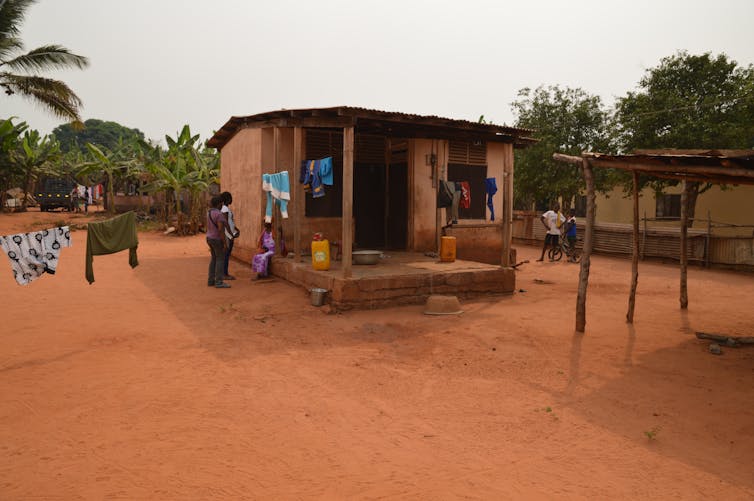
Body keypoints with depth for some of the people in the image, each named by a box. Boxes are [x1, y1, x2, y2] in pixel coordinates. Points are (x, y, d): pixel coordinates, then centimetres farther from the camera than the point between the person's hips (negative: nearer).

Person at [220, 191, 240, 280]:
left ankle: (225, 273, 16)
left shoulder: (226, 208, 17)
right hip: (227, 235, -10)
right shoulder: (224, 209, -15)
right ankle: (224, 275, -2)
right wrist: (231, 235, -23)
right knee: (226, 254, -6)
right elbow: (225, 223, -21)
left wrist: (237, 230, 12)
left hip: (230, 235, 10)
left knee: (227, 254, 12)